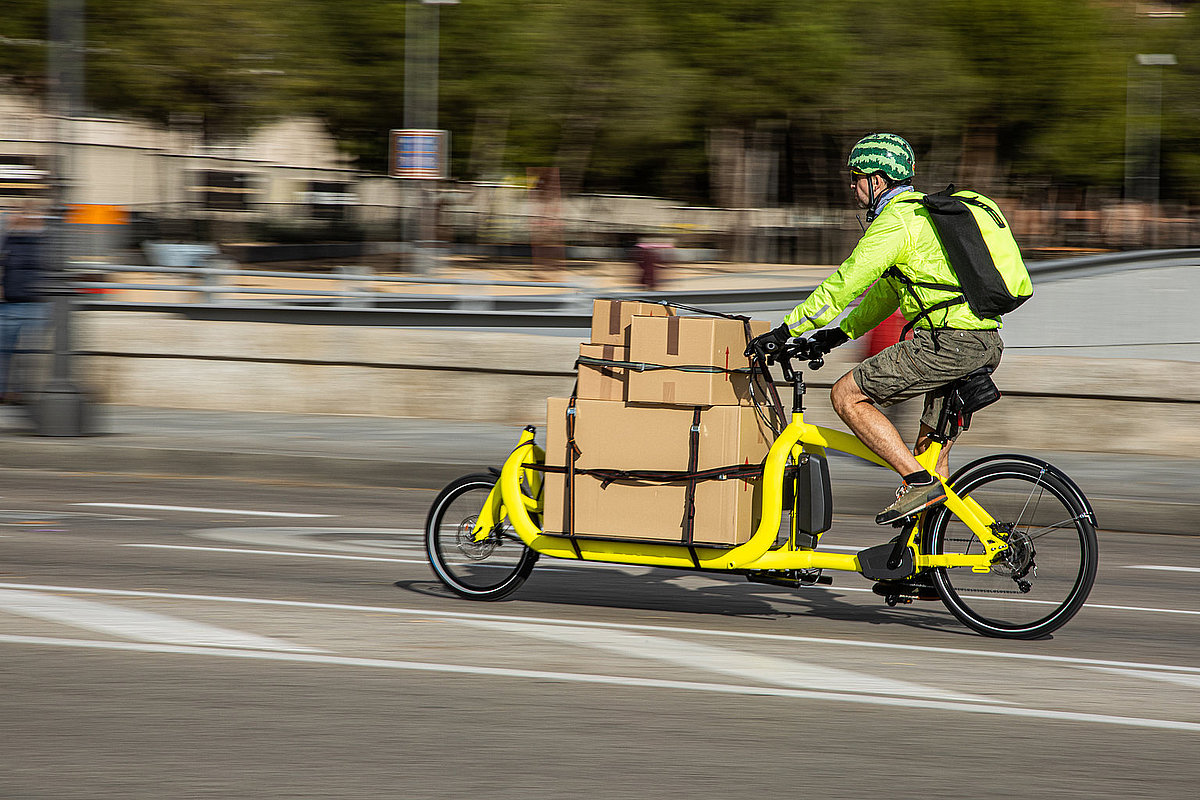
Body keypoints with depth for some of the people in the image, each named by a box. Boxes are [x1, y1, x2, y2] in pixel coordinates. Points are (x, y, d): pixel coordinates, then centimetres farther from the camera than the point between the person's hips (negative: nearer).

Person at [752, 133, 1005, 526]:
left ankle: (920, 483, -11)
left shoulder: (895, 220, -8)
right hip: (985, 345, 10)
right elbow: (888, 290, 32)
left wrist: (786, 331, -10)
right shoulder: (923, 211, 24)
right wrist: (841, 333, 29)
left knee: (847, 395, -5)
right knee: (930, 452, 19)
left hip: (949, 341, -10)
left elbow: (845, 283, -14)